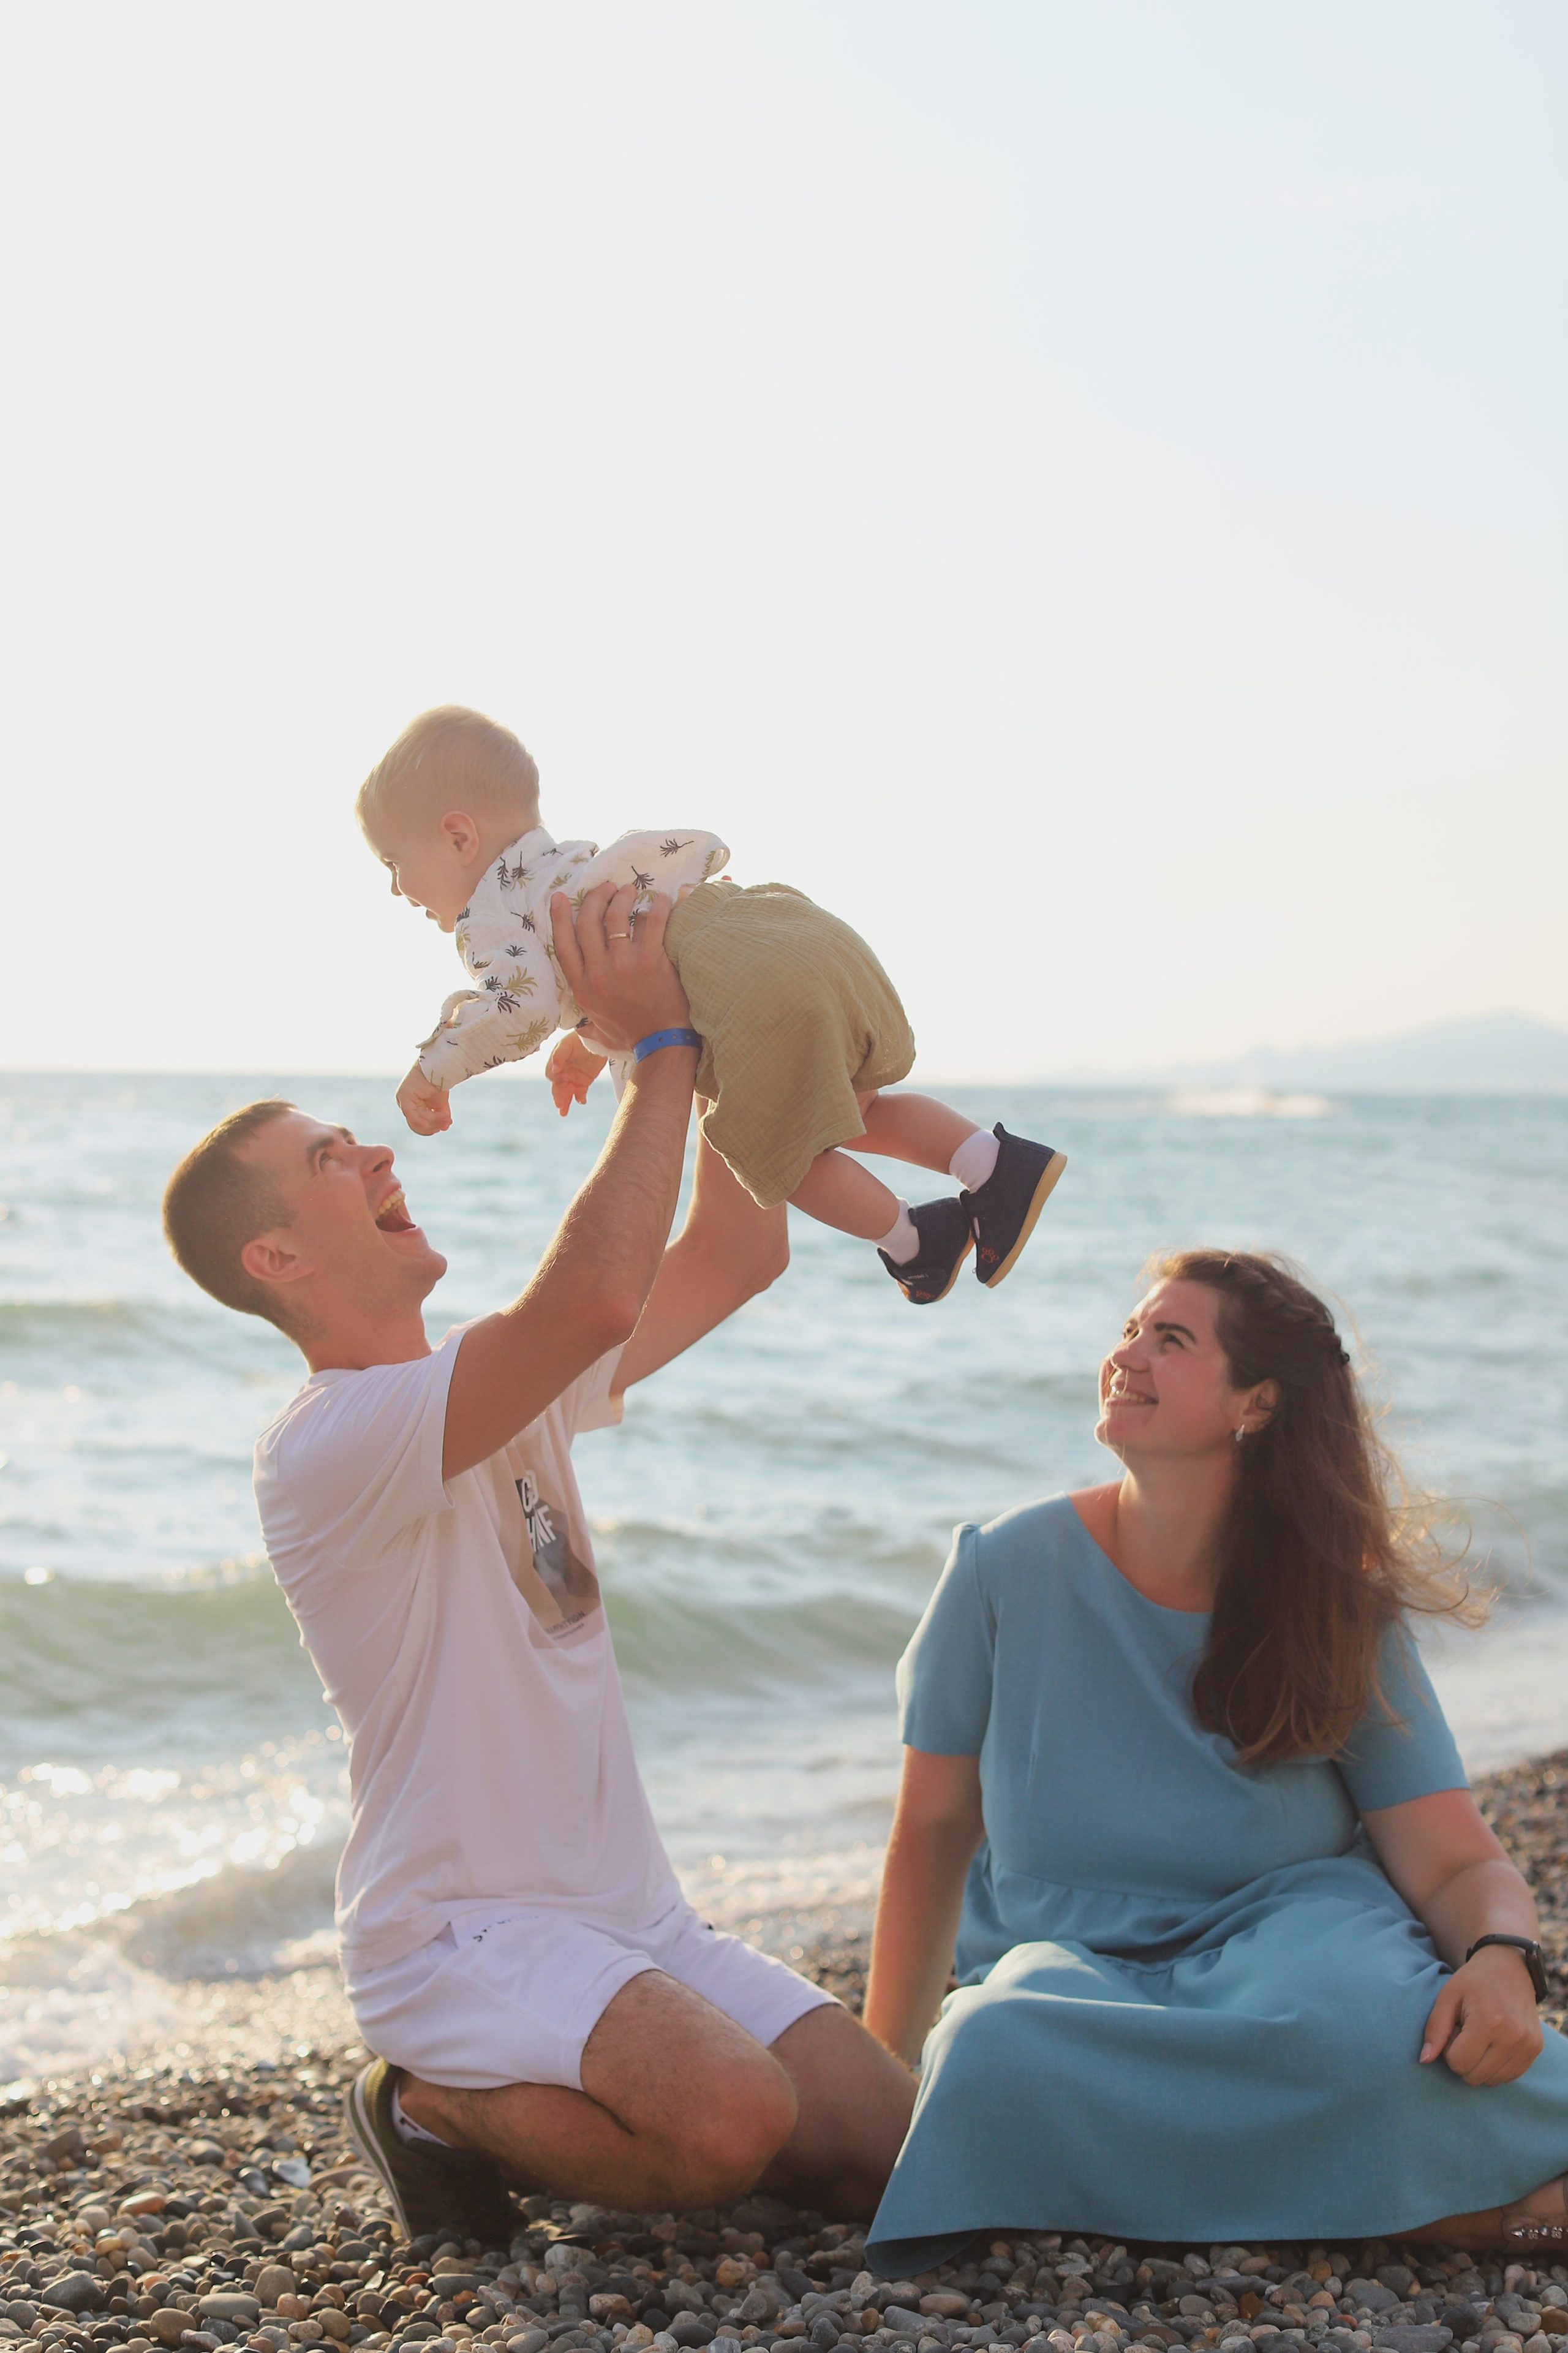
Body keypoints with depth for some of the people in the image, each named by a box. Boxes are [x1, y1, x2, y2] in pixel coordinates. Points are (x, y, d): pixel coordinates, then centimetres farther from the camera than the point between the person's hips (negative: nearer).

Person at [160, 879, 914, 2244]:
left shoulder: (511, 1382, 11)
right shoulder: (323, 1447, -18)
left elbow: (739, 1257, 10)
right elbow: (597, 1297, -31)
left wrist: (718, 1025, 0)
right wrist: (660, 1045, -23)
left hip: (633, 1914, 8)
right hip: (462, 1930, -8)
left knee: (895, 2151, -5)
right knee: (736, 2121, -31)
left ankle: (540, 2106, 15)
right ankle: (444, 2107, -2)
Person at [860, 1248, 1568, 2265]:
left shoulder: (1339, 1608, 0)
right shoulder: (1010, 1569, -2)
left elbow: (1458, 1862, -3)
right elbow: (933, 1828, 5)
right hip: (1071, 1961, 2)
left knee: (1357, 2025, -39)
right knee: (993, 2056, -36)